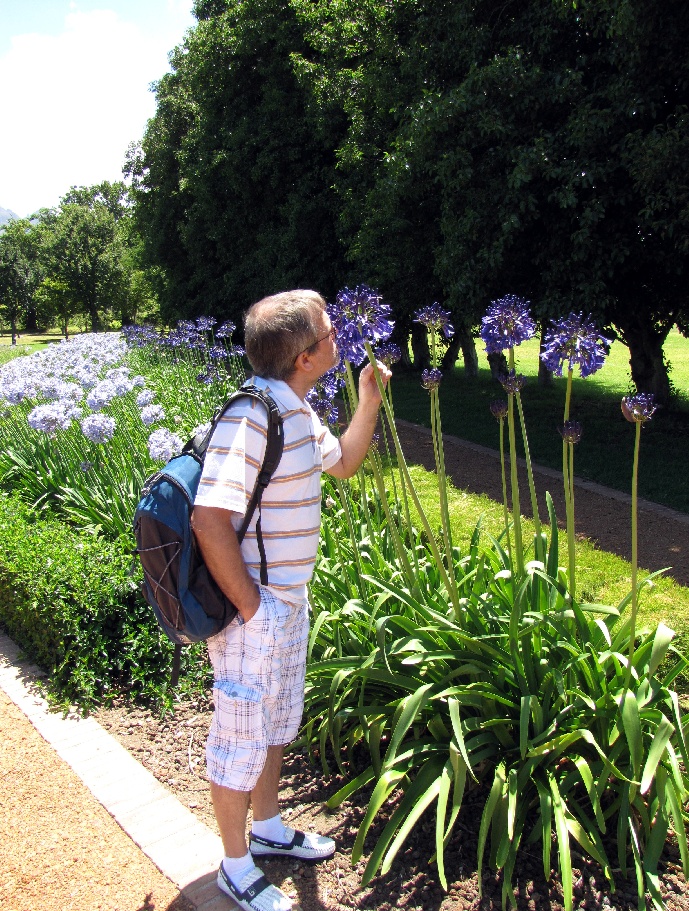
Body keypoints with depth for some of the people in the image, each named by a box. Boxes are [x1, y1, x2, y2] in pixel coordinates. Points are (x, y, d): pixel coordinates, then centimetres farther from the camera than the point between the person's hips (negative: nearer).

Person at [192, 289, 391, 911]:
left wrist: (369, 401, 10)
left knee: (279, 721, 25)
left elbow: (343, 463, 22)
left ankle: (268, 829, 47)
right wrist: (250, 606, -21)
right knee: (243, 737, 10)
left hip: (290, 603, 9)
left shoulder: (298, 410, 5)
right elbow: (210, 520, -30)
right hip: (256, 610, -9)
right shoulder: (253, 417, -26)